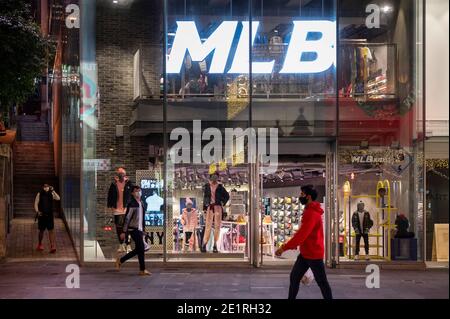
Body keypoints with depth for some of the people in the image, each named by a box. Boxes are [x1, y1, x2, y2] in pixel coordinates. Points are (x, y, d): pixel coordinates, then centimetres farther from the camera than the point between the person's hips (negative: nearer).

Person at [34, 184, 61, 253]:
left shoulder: (51, 194, 2)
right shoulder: (39, 194, 0)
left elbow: (58, 198, -14)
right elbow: (36, 204, -1)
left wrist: (53, 191, -20)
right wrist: (37, 211, -16)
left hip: (50, 215, 0)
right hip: (41, 215, 0)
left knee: (51, 230, -9)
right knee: (41, 230, 11)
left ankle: (52, 246, -13)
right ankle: (40, 244, 32)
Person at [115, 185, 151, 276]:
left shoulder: (141, 204, 15)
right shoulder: (132, 204, -11)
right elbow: (127, 218, -13)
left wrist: (143, 230, 20)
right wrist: (124, 232, -14)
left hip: (139, 229, 9)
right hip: (134, 229, -9)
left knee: (138, 249, 11)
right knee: (141, 248, -9)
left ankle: (120, 260, 23)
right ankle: (142, 270, -2)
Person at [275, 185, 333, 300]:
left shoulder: (311, 213, -22)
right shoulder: (309, 211, 11)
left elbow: (302, 234, -28)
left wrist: (284, 248, -26)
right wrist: (290, 244, 14)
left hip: (313, 254, -10)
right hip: (305, 253, 10)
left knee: (321, 282, 1)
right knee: (294, 277, 11)